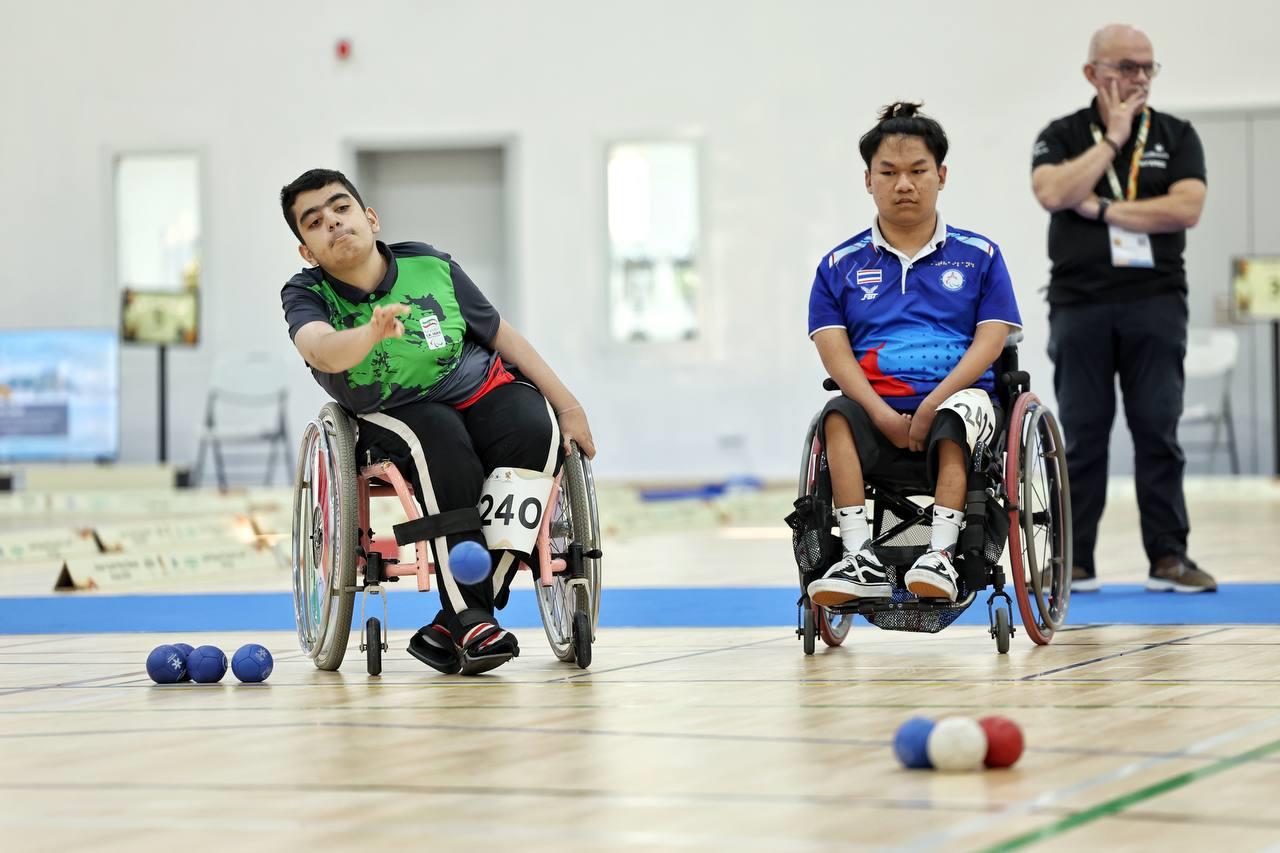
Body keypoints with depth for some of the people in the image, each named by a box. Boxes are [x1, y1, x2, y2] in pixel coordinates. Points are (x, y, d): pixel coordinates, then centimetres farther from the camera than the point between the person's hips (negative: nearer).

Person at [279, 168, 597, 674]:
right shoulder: (305, 296, -12)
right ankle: (469, 617, -34)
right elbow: (320, 349, -36)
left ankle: (457, 622, -33)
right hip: (392, 417, -2)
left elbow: (499, 333, 4)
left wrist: (569, 406, 2)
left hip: (482, 389, 2)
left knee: (536, 428, -29)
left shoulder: (429, 267, -7)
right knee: (443, 442, -35)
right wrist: (373, 333, -58)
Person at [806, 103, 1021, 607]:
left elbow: (989, 341, 2)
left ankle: (941, 554, -45)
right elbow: (835, 352, 3)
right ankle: (860, 558, -41)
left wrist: (932, 406, -14)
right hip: (876, 407, 1)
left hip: (955, 397, -1)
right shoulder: (840, 265, 14)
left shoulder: (978, 256, 13)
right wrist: (883, 416, -14)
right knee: (837, 415, -33)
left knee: (956, 418, -37)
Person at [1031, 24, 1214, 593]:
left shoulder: (1175, 135, 7)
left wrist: (1102, 209, -10)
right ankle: (1075, 562, 7)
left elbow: (1186, 208, -8)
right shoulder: (1062, 136, 7)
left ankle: (1168, 556, 1)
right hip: (1080, 304, 0)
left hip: (1155, 300, 0)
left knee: (1158, 430, -2)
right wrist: (1111, 138, -9)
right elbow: (1053, 193, -14)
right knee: (1082, 435, 2)